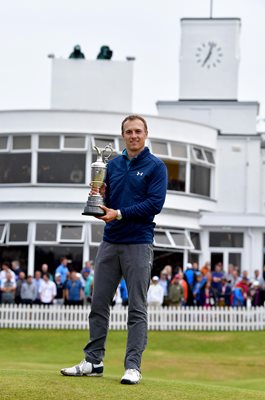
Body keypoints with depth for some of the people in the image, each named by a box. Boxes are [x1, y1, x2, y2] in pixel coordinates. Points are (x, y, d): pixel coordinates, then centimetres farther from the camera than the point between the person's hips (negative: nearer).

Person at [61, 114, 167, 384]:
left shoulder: (155, 167, -3)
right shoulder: (113, 165, 13)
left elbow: (155, 203, -13)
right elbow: (105, 202, 16)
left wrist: (120, 214, -17)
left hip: (138, 243, -5)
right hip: (110, 242, 5)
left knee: (137, 308, -2)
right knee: (98, 302, 6)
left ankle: (133, 366, 1)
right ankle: (93, 361, 14)